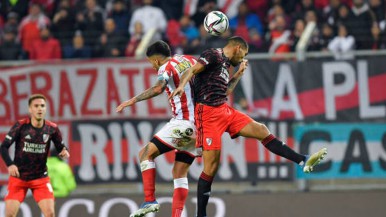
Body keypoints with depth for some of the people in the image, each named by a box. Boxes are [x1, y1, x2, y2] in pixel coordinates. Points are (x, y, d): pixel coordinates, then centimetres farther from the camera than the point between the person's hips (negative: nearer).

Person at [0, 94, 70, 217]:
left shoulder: (52, 129, -6)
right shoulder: (21, 126, -12)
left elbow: (60, 148, 4)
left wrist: (64, 153, -20)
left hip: (40, 178, 1)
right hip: (18, 177, -1)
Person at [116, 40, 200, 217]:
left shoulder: (166, 67, -6)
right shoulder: (190, 60, 16)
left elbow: (159, 88, -26)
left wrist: (134, 100, -23)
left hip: (183, 122, -8)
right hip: (199, 125, 8)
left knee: (145, 154, 0)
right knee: (180, 173, 11)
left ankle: (150, 200, -12)